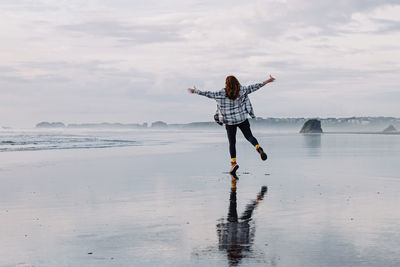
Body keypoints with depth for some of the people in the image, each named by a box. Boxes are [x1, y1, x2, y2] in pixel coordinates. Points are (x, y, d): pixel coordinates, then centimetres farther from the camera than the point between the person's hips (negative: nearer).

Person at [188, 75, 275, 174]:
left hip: (230, 122, -1)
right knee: (249, 136, 10)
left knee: (232, 142, 6)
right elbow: (253, 87, 2)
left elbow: (208, 94, -2)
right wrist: (267, 81, 11)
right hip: (242, 119, 1)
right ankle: (258, 148, -19)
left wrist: (195, 91, 10)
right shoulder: (242, 90, -3)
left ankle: (233, 162, -4)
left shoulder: (221, 94, -7)